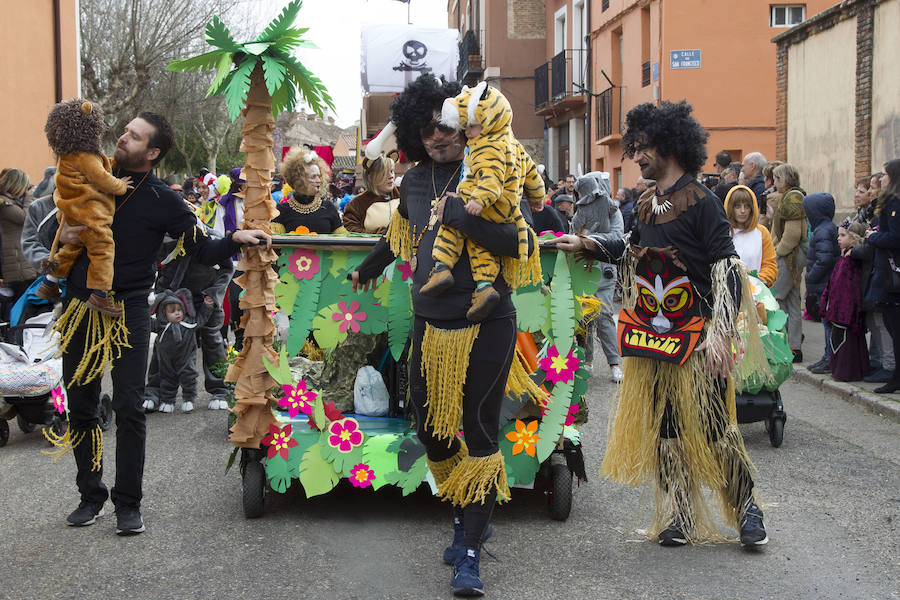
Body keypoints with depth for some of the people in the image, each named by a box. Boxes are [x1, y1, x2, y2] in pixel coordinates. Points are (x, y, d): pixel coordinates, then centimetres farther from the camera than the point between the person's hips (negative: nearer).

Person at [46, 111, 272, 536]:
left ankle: (128, 503, 2)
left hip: (127, 309, -4)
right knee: (80, 406, 8)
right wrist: (62, 236, -4)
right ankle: (91, 496, 20)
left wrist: (235, 240, -20)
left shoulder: (162, 201, -2)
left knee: (129, 408, -8)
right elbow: (63, 225, 20)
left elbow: (204, 252, -1)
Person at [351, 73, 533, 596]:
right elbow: (400, 233, 31)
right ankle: (467, 517, 32)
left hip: (486, 327, -6)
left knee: (479, 434, -2)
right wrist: (368, 270, 46)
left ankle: (471, 553, 3)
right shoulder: (416, 182, 10)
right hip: (430, 325, 6)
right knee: (431, 431, 10)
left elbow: (518, 241, -21)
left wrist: (458, 213, -24)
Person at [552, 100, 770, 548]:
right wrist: (586, 245, 15)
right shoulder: (647, 205, 12)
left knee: (711, 426, -3)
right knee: (662, 427, 9)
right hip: (650, 336, 7)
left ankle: (746, 507, 15)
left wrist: (721, 332, -23)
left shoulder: (701, 202, -10)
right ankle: (679, 515, 19)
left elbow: (727, 269, -15)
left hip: (695, 340, -7)